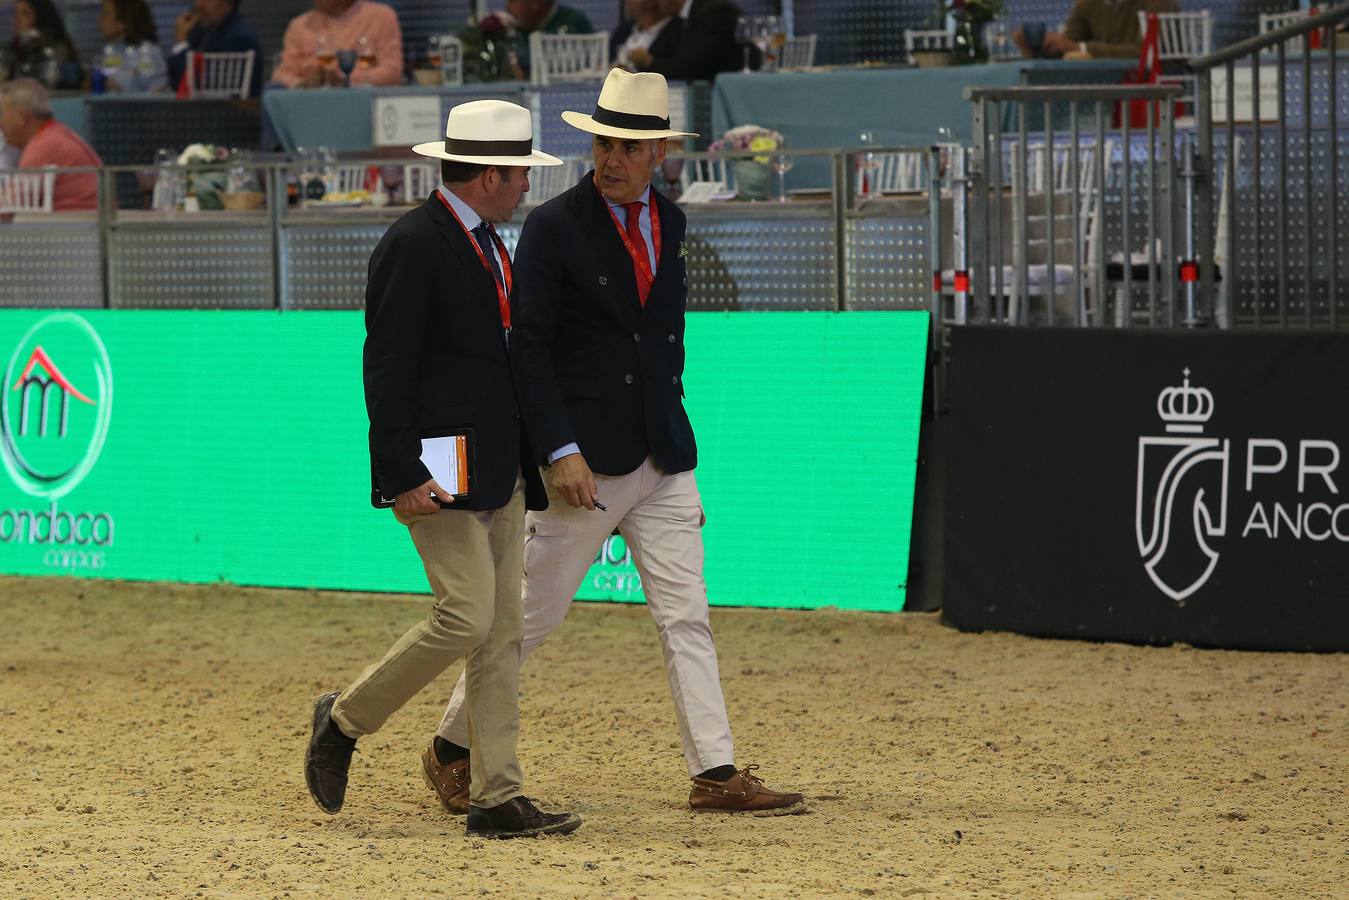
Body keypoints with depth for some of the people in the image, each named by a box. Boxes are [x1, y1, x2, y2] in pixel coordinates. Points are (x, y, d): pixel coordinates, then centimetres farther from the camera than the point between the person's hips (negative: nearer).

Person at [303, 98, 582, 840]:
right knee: (467, 616, -14)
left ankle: (496, 798, 4)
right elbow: (387, 367, -16)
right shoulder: (413, 245, -12)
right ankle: (345, 720, 5)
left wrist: (533, 465, 20)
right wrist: (403, 474, -21)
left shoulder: (487, 245, 17)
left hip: (499, 471, 9)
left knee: (501, 632, 5)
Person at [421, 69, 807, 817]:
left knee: (686, 616, 2)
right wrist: (560, 453, -18)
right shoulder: (553, 228, -8)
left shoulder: (670, 224, 10)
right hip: (585, 459, -5)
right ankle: (452, 749, 15)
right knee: (532, 612, 1)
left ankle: (716, 774, 1)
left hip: (663, 459, 5)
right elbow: (529, 349, -11)